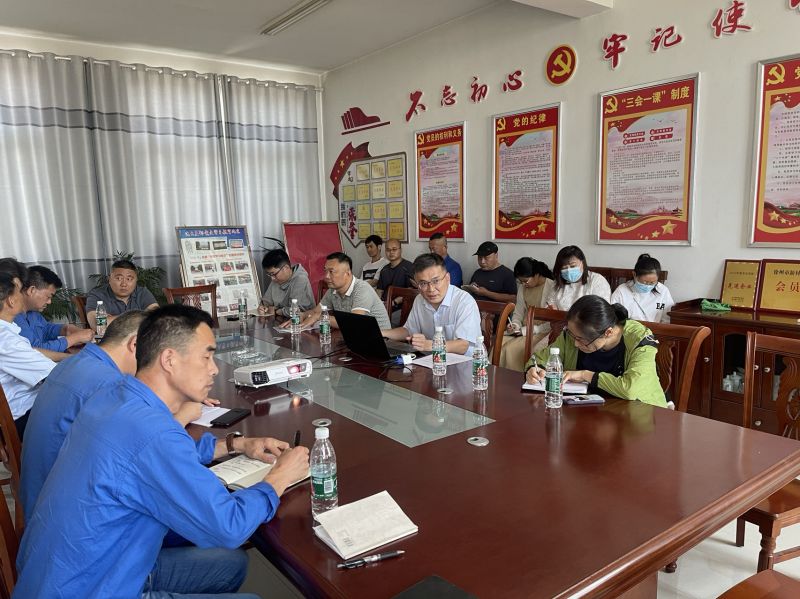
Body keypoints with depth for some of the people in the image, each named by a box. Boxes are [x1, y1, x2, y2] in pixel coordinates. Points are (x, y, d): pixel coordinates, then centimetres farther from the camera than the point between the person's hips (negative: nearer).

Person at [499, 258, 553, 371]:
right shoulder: (522, 288, 11)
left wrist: (525, 331, -17)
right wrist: (515, 325, -4)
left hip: (542, 332, -6)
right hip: (524, 329, 6)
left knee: (512, 349, -27)